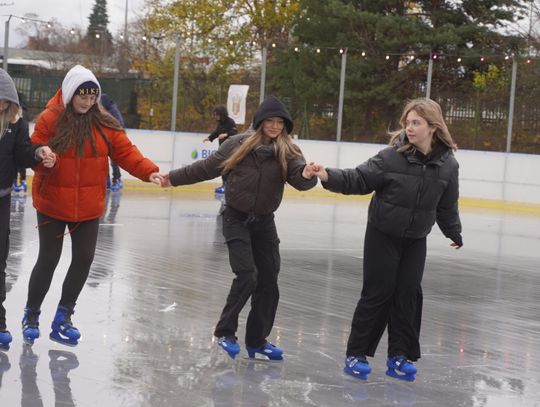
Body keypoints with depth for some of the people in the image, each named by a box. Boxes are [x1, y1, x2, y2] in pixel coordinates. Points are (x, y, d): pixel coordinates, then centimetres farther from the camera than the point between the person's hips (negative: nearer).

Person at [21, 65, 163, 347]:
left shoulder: (105, 124, -2)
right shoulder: (49, 120, -11)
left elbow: (126, 152, -6)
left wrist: (148, 172, -20)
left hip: (88, 207, 3)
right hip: (52, 205, -3)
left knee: (84, 259, 7)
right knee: (48, 260, 4)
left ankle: (63, 318, 24)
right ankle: (31, 315, 25)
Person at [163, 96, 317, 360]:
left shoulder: (288, 152, -6)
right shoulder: (238, 145, -8)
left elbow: (300, 180, -20)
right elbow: (207, 167, 1)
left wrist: (308, 175, -43)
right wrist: (174, 178, 6)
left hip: (264, 221, 3)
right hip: (237, 219, -3)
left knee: (268, 281, 5)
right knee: (246, 275, -15)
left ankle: (257, 340, 19)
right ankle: (225, 332, 1)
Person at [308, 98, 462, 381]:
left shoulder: (447, 164, -7)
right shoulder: (392, 156, -17)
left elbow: (447, 205, 8)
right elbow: (358, 179, -17)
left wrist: (453, 232, 19)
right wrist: (329, 176, -32)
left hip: (415, 240, 3)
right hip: (383, 235, -3)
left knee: (409, 294, 3)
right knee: (378, 293, -1)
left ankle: (400, 356, 15)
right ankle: (356, 354, 10)